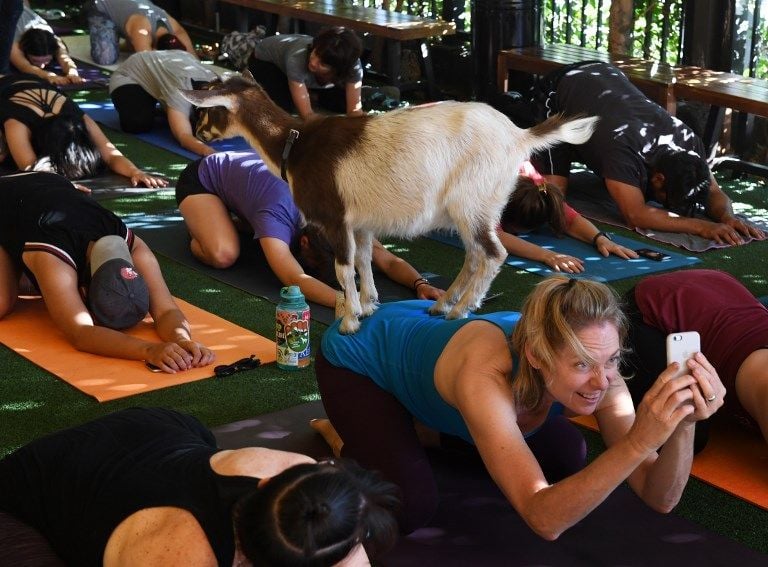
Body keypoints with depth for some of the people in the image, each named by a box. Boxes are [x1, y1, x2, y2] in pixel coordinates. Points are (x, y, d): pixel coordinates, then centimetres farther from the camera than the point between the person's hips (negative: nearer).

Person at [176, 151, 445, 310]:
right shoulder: (276, 217, -43)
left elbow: (389, 261, -27)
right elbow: (296, 279, -57)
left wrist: (420, 283, -46)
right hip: (200, 179, -6)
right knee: (224, 255, -27)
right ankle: (198, 223, 4)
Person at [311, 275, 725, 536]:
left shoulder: (596, 373, -28)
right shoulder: (485, 374, -46)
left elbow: (659, 498, -27)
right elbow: (545, 520, -50)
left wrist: (683, 427, -47)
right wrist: (639, 441, -61)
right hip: (358, 353, -5)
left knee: (567, 460, 2)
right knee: (410, 507, -22)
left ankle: (429, 426, 19)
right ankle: (346, 440, 9)